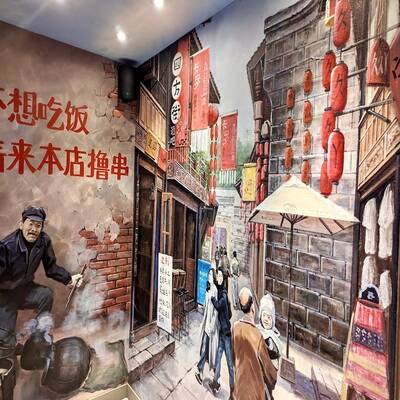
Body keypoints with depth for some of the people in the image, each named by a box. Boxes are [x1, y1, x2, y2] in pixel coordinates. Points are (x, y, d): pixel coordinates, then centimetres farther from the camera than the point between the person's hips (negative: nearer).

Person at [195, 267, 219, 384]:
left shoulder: (215, 290, -16)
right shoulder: (208, 289, 7)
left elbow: (216, 309, -17)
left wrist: (211, 324, -15)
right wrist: (204, 322, 16)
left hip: (213, 323, -6)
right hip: (206, 322, 6)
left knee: (212, 347, 6)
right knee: (204, 347, 11)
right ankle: (200, 371, 22)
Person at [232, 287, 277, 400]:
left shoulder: (235, 328, -13)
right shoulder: (256, 335, -29)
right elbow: (266, 365, -13)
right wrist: (273, 380, 7)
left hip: (239, 383, 4)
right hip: (254, 386, -4)